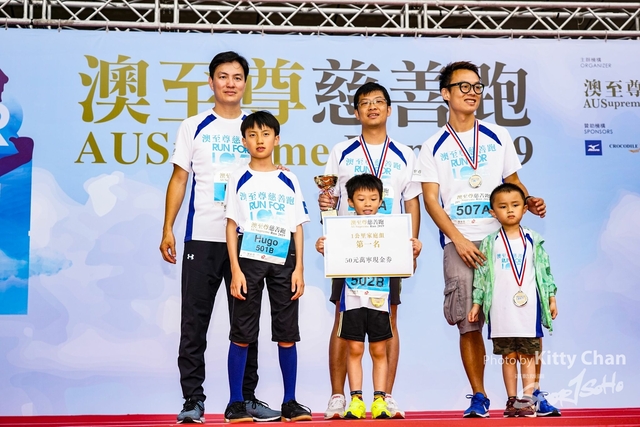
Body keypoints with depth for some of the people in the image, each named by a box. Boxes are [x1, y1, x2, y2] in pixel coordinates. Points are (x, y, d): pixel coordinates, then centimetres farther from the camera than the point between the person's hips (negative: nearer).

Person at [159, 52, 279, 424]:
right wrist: (167, 230, -2)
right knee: (194, 322, 0)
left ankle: (247, 397, 16)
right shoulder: (194, 127, 7)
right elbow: (179, 179, 6)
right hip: (202, 238, -1)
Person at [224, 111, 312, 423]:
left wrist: (299, 268, 0)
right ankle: (235, 403, 10)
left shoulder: (289, 181, 9)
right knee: (242, 335, 1)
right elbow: (232, 226, 1)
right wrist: (235, 270, -7)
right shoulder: (240, 179, 4)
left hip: (283, 261, 2)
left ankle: (290, 403, 14)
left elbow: (297, 227, 8)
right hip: (249, 260, -1)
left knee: (287, 335, 4)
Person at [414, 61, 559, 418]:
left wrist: (528, 200, -5)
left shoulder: (498, 136, 13)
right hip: (459, 244, -1)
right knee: (469, 325, -1)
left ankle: (532, 392, 4)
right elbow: (431, 200, 1)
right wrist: (458, 239, -10)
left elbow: (513, 181, 17)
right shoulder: (433, 147, 7)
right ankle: (479, 396, 11)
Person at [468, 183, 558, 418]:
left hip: (528, 308, 0)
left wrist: (551, 299, 6)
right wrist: (476, 304, 5)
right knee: (508, 356, 7)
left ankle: (527, 399, 6)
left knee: (528, 355, 2)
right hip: (501, 310, 0)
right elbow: (481, 275, 7)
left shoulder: (534, 240, 6)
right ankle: (512, 400, 14)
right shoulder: (489, 244, 5)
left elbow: (545, 271, 9)